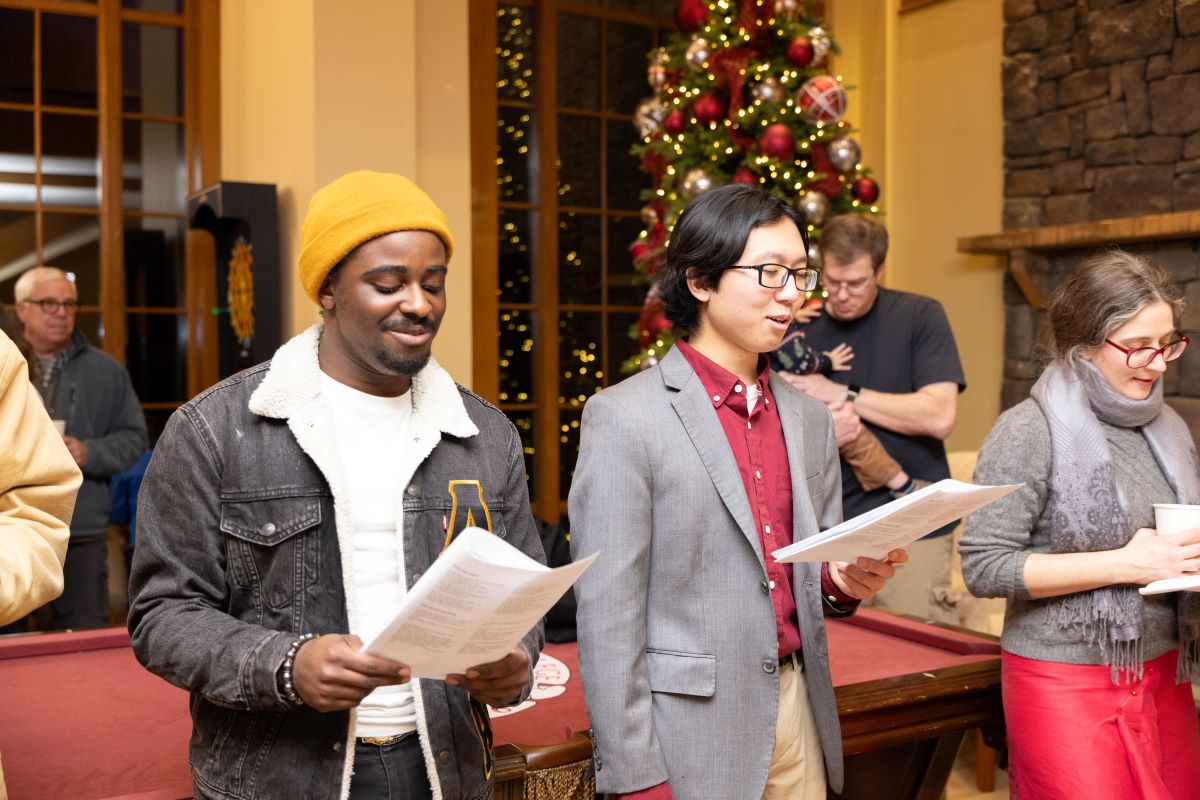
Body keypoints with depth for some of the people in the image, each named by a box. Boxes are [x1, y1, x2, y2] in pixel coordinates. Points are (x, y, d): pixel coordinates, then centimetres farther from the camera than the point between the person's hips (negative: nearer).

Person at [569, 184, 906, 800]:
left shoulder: (809, 420, 7)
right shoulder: (623, 417, -12)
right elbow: (608, 615, -14)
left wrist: (845, 581, -6)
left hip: (798, 718, 6)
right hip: (689, 734, -6)